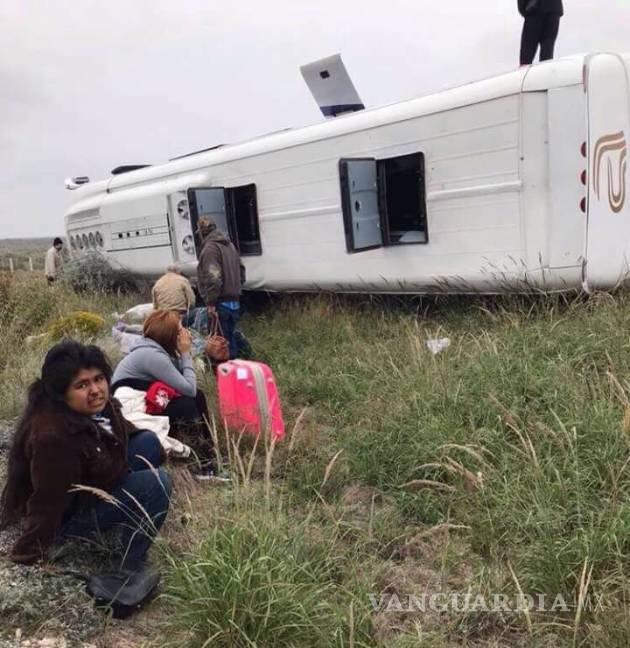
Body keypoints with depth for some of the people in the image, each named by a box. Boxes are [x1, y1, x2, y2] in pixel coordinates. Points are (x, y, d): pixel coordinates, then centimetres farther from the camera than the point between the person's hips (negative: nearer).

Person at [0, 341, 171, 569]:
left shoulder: (95, 404, -13)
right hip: (67, 513, -8)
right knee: (155, 483, -23)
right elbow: (47, 504, -31)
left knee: (148, 442, 4)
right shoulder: (52, 438, -37)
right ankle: (128, 572, -9)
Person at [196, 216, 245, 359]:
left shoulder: (210, 248, -13)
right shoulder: (229, 245, 16)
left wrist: (211, 302, -19)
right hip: (234, 302, 9)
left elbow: (213, 279, -23)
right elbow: (242, 273, 21)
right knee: (230, 338, 17)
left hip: (220, 303, -9)